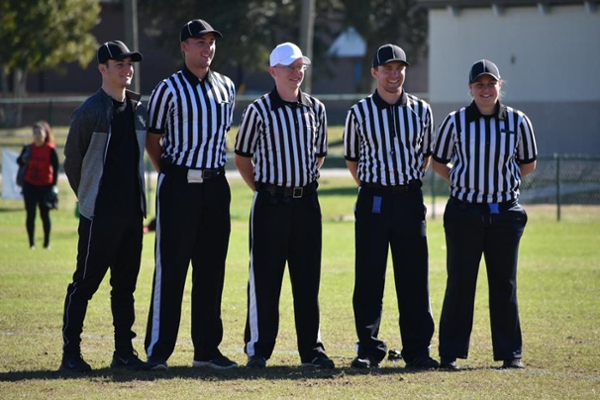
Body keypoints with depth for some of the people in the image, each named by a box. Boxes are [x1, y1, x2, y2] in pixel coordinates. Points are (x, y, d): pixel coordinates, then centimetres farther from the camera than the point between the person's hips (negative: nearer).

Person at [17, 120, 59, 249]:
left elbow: (55, 167, -6)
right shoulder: (28, 148, 0)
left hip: (45, 185, -2)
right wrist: (23, 159, -22)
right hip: (30, 184, 2)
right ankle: (31, 243, 3)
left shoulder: (50, 149, -7)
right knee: (30, 214, -1)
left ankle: (47, 242, 17)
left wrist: (54, 185, -11)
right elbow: (20, 162, 2)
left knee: (45, 214, 5)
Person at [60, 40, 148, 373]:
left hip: (132, 211, 6)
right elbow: (72, 161, -2)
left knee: (125, 284, 10)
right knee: (85, 282, -4)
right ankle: (71, 353, 0)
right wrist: (88, 198, 8)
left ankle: (124, 352, 15)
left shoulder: (139, 110, 11)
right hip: (99, 214, -6)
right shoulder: (90, 112, -9)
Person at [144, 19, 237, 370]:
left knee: (211, 269, 8)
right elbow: (153, 140, 2)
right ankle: (159, 350, -1)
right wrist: (172, 176, 0)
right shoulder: (169, 90, -4)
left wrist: (214, 172, 13)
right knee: (171, 267, -5)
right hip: (179, 186, -5)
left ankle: (207, 348, 14)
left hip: (216, 185, 5)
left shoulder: (226, 88, 11)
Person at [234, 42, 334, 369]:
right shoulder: (259, 110, -3)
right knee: (265, 277, -1)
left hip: (307, 200, 4)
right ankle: (258, 348, 6)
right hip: (270, 203, -4)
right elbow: (242, 157, 3)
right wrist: (262, 189, 1)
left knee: (308, 278, 6)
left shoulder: (315, 109, 9)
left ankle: (311, 349, 11)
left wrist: (305, 183, 12)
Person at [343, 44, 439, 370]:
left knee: (414, 278, 2)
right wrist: (373, 187, 10)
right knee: (369, 278, -1)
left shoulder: (420, 110, 6)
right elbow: (352, 159, 11)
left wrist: (408, 185, 12)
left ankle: (417, 350, 8)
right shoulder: (359, 113, 1)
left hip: (410, 199, 1)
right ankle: (368, 349, 6)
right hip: (372, 201, -1)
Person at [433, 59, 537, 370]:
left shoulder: (517, 122, 2)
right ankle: (450, 352, 7)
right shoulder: (455, 121, 0)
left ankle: (510, 352, 14)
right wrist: (464, 181, 3)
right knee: (459, 283, 1)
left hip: (505, 212, 1)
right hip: (464, 212, -1)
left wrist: (501, 180, 7)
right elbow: (438, 162, 11)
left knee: (505, 285, 6)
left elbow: (528, 164, 15)